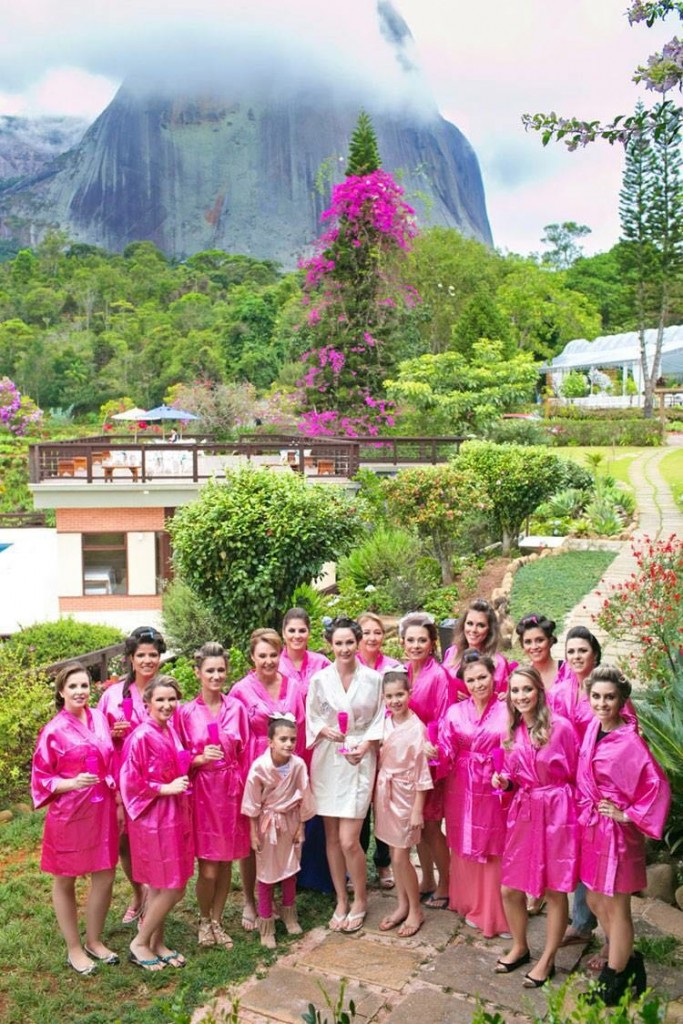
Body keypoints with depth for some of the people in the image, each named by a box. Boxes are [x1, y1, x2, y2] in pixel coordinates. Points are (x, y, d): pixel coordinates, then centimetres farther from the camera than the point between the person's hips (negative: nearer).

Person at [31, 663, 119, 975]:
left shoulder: (100, 719, 0)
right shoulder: (53, 731, -13)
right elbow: (41, 778, -8)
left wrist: (119, 802, 7)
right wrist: (73, 783, -23)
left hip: (102, 810, 5)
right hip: (68, 813, -5)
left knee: (105, 876, 11)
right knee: (65, 880, 11)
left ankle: (94, 941, 31)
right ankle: (74, 949, 28)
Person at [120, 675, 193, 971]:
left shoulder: (171, 731, 6)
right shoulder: (141, 736, -18)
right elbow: (130, 782, -18)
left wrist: (181, 783, 5)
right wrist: (166, 788, -17)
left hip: (174, 815, 7)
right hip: (153, 818, -7)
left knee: (162, 887, 15)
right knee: (172, 889, -1)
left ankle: (157, 942, 29)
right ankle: (139, 943, 16)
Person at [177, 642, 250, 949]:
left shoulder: (236, 708, 1)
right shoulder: (186, 712, -5)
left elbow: (244, 753, 6)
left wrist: (246, 792, 2)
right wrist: (200, 759, -18)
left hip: (231, 789, 2)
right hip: (202, 790, -2)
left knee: (226, 862, 11)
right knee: (208, 868, 0)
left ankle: (217, 921, 31)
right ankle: (204, 920, 27)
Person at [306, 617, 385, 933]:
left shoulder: (373, 679, -5)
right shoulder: (319, 679, -2)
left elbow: (380, 720, 2)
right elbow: (311, 719, 6)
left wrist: (366, 744, -12)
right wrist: (326, 731, -13)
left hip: (359, 761, -2)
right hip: (327, 761, 2)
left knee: (349, 840, -5)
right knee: (332, 838, 9)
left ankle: (360, 900, 19)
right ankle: (341, 901, 26)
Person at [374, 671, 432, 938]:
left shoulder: (416, 727, -16)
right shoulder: (384, 724, 1)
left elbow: (422, 771, -14)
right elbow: (379, 760, 9)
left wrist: (418, 809, -13)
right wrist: (376, 795, 6)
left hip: (405, 794, -5)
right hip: (384, 792, 6)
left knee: (401, 857, 0)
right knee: (394, 854, 14)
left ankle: (416, 910, 18)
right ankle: (402, 905, 29)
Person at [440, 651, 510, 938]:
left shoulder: (507, 711, -3)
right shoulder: (455, 712, 2)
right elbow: (447, 752, -2)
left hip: (495, 789, -2)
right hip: (462, 790, 2)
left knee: (496, 850, 5)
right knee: (466, 849, 10)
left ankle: (498, 914, 20)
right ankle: (472, 907, 28)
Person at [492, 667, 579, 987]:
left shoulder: (560, 727, -13)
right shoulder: (511, 732, 4)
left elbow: (576, 775, -6)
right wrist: (504, 782, -5)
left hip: (556, 813, -5)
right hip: (522, 813, 5)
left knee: (555, 890, 7)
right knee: (510, 890, 9)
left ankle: (547, 960, 26)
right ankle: (519, 947, 34)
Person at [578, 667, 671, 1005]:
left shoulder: (629, 742, -20)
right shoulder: (593, 729, 1)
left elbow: (658, 786, -21)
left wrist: (629, 815, -16)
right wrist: (584, 817, 10)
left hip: (615, 832, -7)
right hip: (590, 828, 8)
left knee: (615, 907, 9)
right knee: (595, 902, 19)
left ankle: (613, 983, 26)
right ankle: (628, 961, 40)